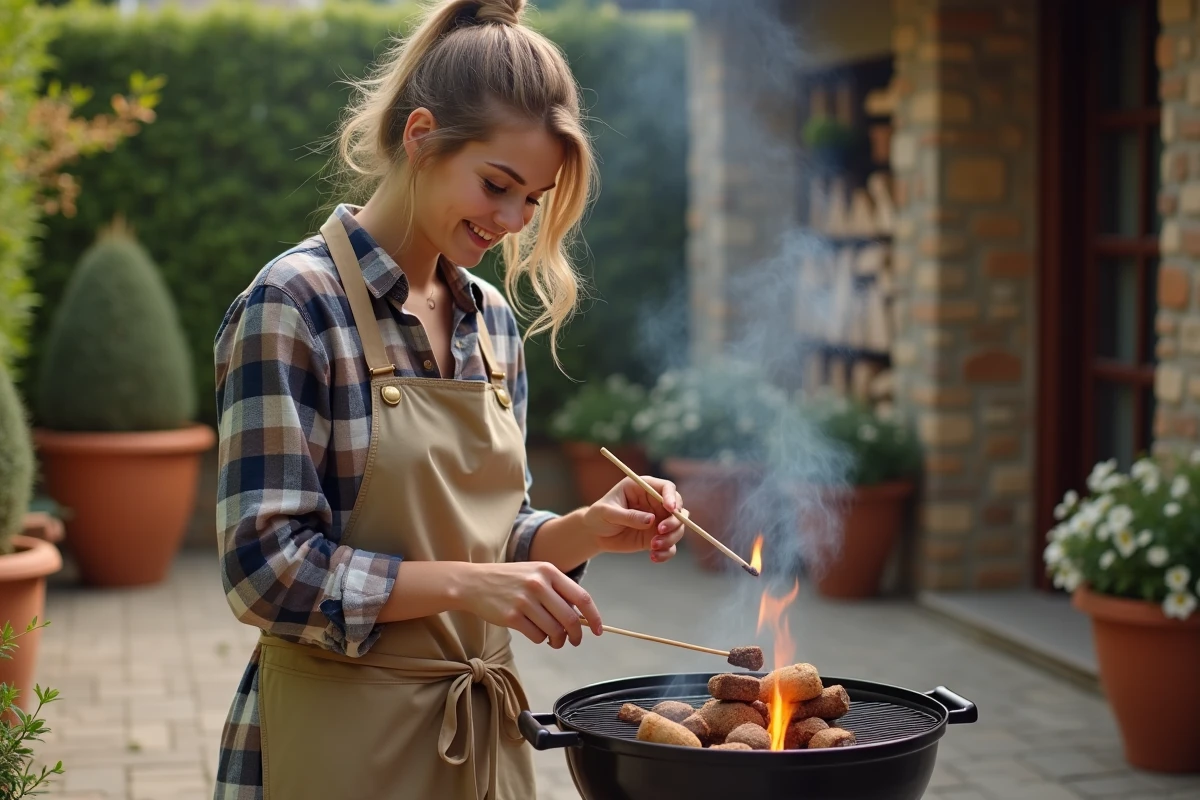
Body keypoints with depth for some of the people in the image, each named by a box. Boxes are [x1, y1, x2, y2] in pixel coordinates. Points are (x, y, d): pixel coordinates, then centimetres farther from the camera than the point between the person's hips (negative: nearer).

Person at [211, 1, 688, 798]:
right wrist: (462, 585, -25)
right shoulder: (294, 306, -14)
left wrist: (587, 529, -4)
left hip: (485, 732, 7)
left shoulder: (491, 319, 8)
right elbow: (266, 567, -18)